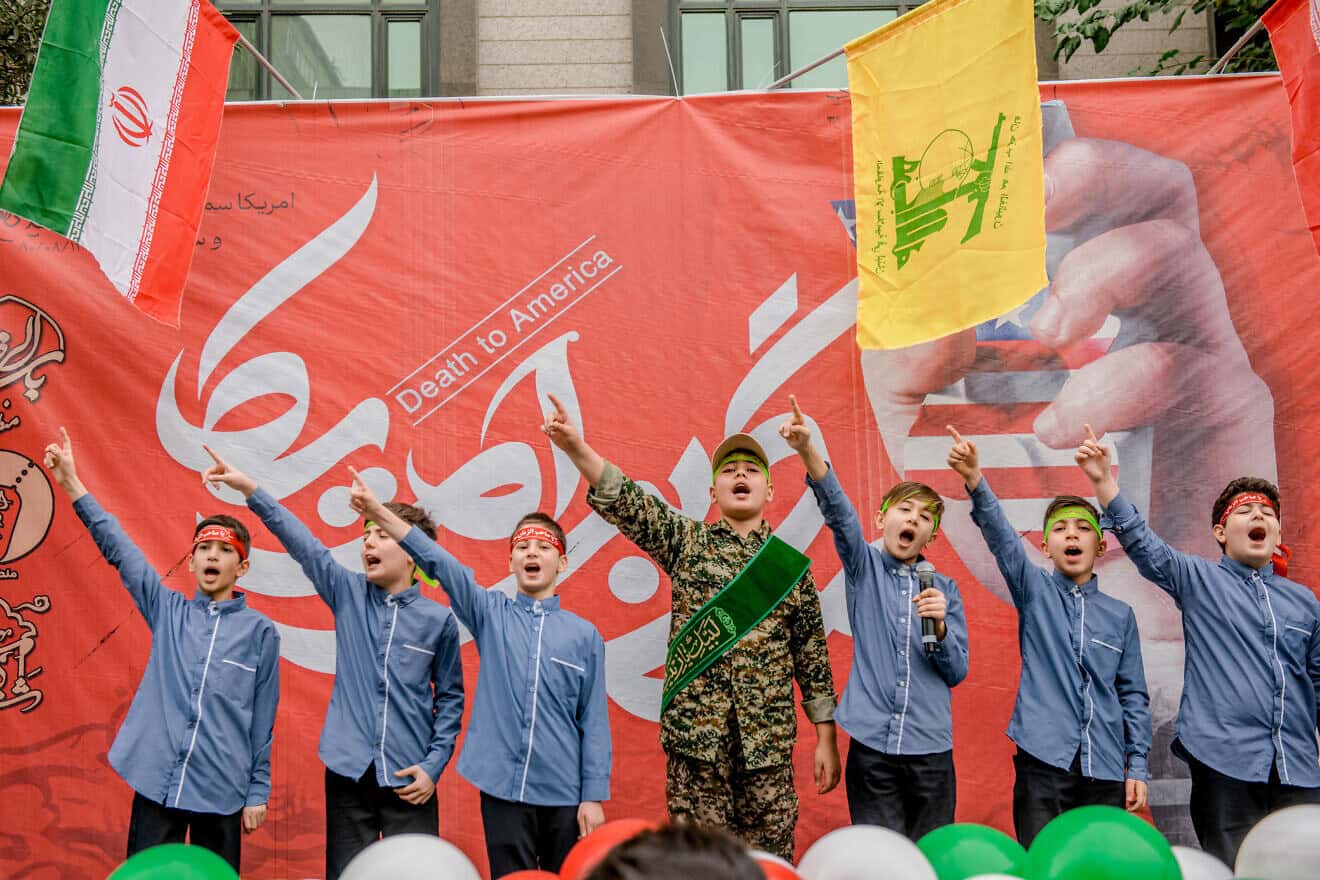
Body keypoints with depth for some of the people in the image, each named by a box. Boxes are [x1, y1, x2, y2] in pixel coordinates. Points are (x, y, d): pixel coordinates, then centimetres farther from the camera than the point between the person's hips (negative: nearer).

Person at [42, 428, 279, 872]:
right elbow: (118, 549, 1)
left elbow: (263, 718, 3)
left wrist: (258, 790, 1)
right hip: (156, 783, 2)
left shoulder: (261, 630, 1)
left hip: (221, 790, -1)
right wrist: (71, 483, -5)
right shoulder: (168, 611, 7)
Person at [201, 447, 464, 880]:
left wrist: (433, 765, -3)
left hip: (409, 778, -2)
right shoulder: (348, 594, 5)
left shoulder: (439, 619, 1)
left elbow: (450, 699, 6)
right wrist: (249, 488, -16)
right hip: (348, 771, 2)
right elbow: (302, 543, -7)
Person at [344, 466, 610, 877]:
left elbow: (594, 721, 2)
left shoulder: (585, 634, 3)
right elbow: (439, 563, -7)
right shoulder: (491, 614, 5)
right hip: (503, 789, 0)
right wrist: (379, 513, -18)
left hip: (565, 795, 0)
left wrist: (594, 797, -3)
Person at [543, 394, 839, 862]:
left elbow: (812, 654, 10)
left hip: (768, 739, 1)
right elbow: (626, 503, -7)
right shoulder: (686, 541, 7)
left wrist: (826, 737, 6)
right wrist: (577, 448, -23)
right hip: (695, 732, -1)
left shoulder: (792, 565, 9)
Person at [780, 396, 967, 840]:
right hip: (872, 746, -2)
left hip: (930, 750, 2)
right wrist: (807, 450, -30)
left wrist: (939, 625, -13)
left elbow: (957, 671, 7)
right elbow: (837, 511, -13)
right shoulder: (864, 567, 5)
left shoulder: (944, 589, 10)